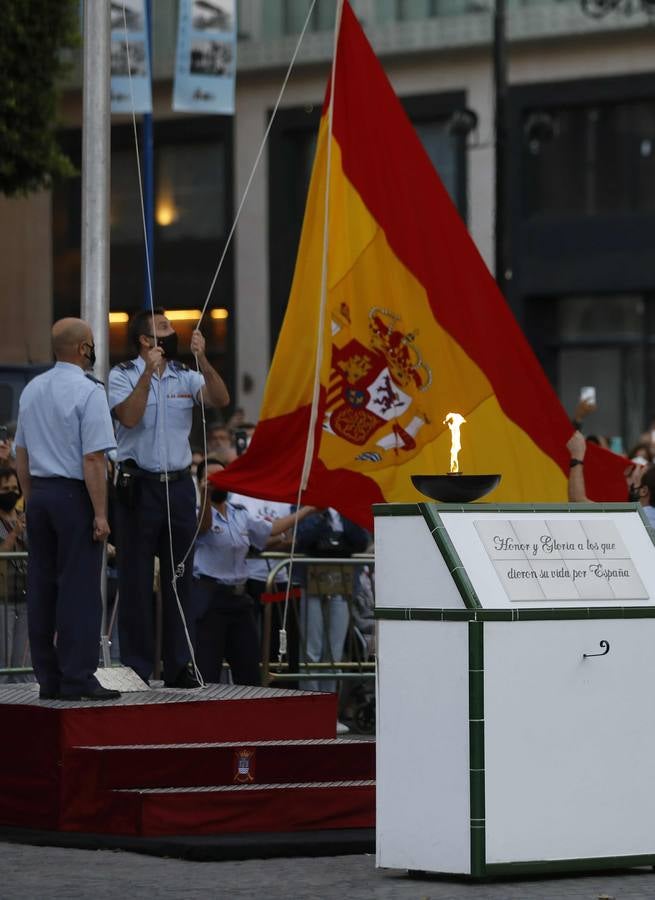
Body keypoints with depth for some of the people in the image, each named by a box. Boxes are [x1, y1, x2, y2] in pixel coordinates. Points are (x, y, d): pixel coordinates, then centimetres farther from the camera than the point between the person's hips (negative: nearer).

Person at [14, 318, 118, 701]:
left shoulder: (32, 390, 12)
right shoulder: (88, 391, -13)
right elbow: (93, 458, -17)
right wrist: (100, 514, -15)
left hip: (39, 494, 8)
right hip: (75, 496, -8)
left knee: (42, 586, 8)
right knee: (79, 587, -5)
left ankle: (47, 677, 11)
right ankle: (77, 678, -6)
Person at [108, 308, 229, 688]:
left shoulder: (186, 377, 9)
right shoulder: (122, 376, -1)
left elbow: (220, 399, -7)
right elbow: (129, 417, -17)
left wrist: (202, 359, -17)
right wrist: (149, 373, -19)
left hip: (180, 485, 4)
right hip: (139, 486, -4)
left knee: (179, 577, 7)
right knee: (137, 579, -1)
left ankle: (178, 664, 12)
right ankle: (136, 667, 3)